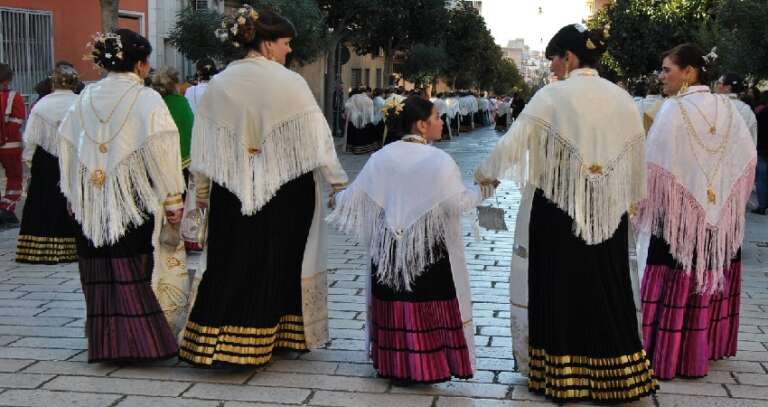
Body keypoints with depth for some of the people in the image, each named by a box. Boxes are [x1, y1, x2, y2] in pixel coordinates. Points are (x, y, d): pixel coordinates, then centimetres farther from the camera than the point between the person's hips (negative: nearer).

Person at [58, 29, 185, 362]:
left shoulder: (85, 98, 7)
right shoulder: (146, 99, -8)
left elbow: (66, 145, 11)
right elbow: (161, 150, -13)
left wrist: (73, 195, 20)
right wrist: (173, 199, -8)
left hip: (91, 203, 5)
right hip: (135, 201, -4)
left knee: (101, 275, 10)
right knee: (137, 272, 0)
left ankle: (105, 343, 16)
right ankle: (142, 340, 1)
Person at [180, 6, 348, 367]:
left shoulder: (219, 84, 0)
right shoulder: (290, 83, -10)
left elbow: (204, 145, 6)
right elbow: (316, 138, -8)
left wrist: (202, 191, 17)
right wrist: (338, 182, 1)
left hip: (231, 193, 3)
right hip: (286, 192, -3)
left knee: (229, 263, 10)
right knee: (275, 264, 10)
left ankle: (213, 342, 10)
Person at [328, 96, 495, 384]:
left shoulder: (382, 157, -1)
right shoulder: (439, 161, -13)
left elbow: (357, 195, 3)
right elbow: (457, 203, -14)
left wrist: (338, 199, 23)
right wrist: (482, 191, 3)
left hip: (389, 248, 4)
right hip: (429, 250, -4)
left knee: (394, 302, 12)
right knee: (426, 306, 4)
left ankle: (393, 364, 20)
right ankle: (424, 365, 9)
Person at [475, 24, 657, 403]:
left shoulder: (552, 96, -9)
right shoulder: (622, 99, 4)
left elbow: (512, 142, -8)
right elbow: (636, 159, 9)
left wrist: (484, 172, 9)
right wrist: (628, 199, 22)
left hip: (558, 210, -4)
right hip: (609, 212, 4)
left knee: (560, 289, 7)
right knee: (607, 290, 12)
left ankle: (561, 374, 15)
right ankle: (616, 374, 18)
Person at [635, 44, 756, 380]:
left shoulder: (674, 109, -15)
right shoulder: (726, 108, 3)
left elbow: (656, 165, -17)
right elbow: (747, 160, 7)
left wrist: (641, 205, -5)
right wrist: (726, 198, 18)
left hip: (680, 214, -6)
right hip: (720, 215, 6)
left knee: (677, 285, 0)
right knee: (712, 279, 14)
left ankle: (668, 356, 4)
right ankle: (704, 349, 25)